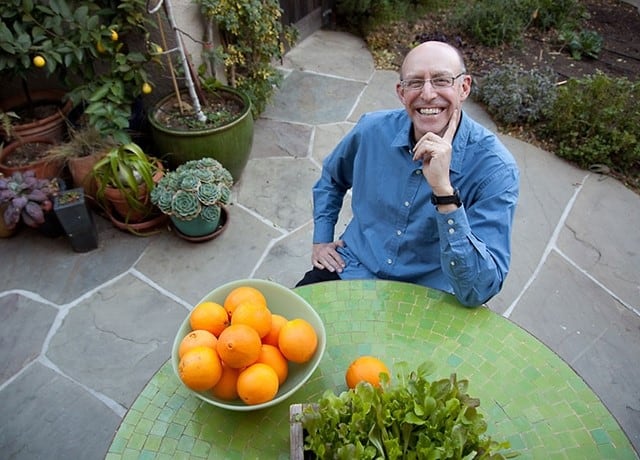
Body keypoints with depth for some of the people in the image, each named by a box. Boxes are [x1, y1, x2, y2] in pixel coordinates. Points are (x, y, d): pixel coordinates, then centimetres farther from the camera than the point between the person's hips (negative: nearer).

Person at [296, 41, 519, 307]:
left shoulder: (495, 168, -20)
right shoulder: (373, 129, -9)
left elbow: (478, 291, -27)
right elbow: (331, 178, 15)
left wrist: (444, 190, -36)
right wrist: (321, 239, 8)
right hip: (351, 272, 2)